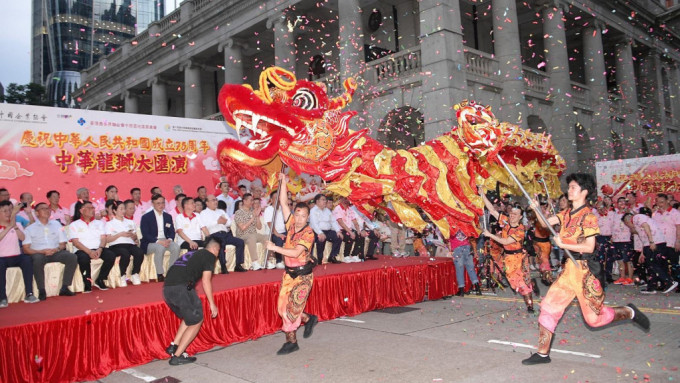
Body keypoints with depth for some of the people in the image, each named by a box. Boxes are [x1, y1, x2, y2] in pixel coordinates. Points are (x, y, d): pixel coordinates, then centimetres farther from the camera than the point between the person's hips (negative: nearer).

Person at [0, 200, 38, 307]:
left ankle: (29, 294, -28)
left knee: (27, 260, -29)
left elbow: (22, 238, -6)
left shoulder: (17, 224, 13)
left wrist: (15, 226, -17)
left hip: (16, 257, 2)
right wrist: (9, 227, -20)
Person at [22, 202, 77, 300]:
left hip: (56, 252, 3)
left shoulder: (56, 224, 20)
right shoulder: (30, 228, 9)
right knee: (38, 259, -38)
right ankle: (42, 291, -28)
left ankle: (64, 288, -20)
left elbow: (63, 244, 16)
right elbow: (25, 249, 0)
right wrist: (42, 251, -16)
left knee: (72, 257, -24)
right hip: (38, 253, -3)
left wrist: (56, 249, -7)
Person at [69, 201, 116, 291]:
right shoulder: (74, 225, 10)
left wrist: (100, 249, -14)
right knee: (83, 258, -38)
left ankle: (100, 280, -12)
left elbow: (103, 238, 9)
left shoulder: (99, 223, 21)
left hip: (98, 249, 3)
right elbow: (76, 242, -3)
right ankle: (87, 283, -17)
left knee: (111, 255, -28)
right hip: (83, 250, -3)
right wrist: (89, 251, -19)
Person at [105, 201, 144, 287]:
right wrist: (120, 234, -10)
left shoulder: (130, 222, 28)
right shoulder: (110, 224, 14)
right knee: (126, 254, -38)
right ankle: (123, 276, -20)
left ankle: (135, 274, -16)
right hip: (116, 246, -4)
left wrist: (132, 235, -2)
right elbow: (107, 240, 0)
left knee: (140, 252, -31)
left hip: (130, 244, 4)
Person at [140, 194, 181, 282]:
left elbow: (172, 232, 10)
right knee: (160, 248, -37)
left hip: (165, 241, 4)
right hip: (150, 242, -4)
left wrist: (169, 240, -15)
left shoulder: (168, 216, 15)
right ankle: (159, 274, -27)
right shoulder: (146, 217, -1)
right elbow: (145, 235, -10)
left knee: (176, 247, -26)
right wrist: (158, 241, -24)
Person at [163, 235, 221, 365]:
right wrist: (212, 304, 3)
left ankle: (174, 346, 17)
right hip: (182, 288, -8)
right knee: (196, 321, 5)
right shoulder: (210, 256, 7)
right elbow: (206, 280, -2)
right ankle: (177, 356, 1)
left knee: (190, 318, 23)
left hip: (167, 288, 8)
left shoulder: (192, 253, 29)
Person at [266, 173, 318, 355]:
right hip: (289, 273, 6)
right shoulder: (291, 224, 1)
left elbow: (296, 252, -26)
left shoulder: (308, 233, -16)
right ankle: (309, 320, 31)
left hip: (303, 275, -6)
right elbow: (284, 203, -1)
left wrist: (274, 248, -22)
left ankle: (291, 341, 11)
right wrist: (283, 182, -7)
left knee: (292, 308, -5)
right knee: (283, 307, 9)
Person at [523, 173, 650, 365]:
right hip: (569, 268, 7)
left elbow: (589, 247, -18)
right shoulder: (567, 213, 9)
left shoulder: (587, 216, -14)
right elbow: (546, 222, 1)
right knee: (549, 306, 3)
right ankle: (543, 353, 10)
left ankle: (629, 312, 30)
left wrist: (563, 244, -19)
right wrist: (536, 209, -14)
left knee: (594, 318, 3)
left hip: (583, 269, -7)